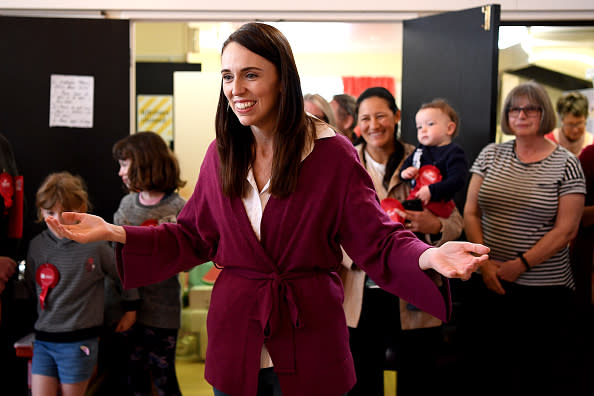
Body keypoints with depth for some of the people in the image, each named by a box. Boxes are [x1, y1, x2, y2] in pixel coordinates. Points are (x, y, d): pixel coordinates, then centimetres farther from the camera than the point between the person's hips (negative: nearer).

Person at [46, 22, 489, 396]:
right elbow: (193, 238, 8)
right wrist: (114, 233, -1)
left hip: (307, 345, -3)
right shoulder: (221, 154, 2)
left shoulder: (332, 153, -10)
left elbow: (378, 240, -10)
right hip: (235, 344, 4)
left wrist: (428, 257, -31)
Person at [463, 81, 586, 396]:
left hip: (546, 291, -3)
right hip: (491, 286, 3)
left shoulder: (566, 164, -4)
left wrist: (519, 265, -14)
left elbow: (565, 230, -8)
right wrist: (485, 262, -7)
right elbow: (470, 212, 5)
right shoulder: (491, 154, 6)